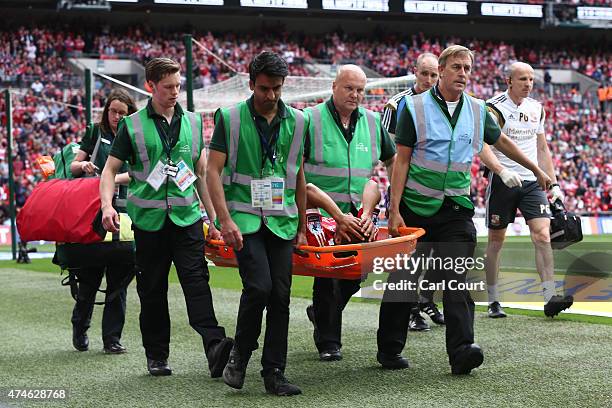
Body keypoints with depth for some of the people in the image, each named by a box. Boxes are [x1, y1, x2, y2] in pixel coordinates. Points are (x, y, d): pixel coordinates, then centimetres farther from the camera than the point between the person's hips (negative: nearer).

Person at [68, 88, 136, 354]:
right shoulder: (96, 132, 11)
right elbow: (73, 166, 12)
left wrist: (114, 179, -19)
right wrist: (83, 165, -11)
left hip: (122, 209, 1)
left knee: (118, 276, -1)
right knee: (90, 273, -1)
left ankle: (112, 338, 4)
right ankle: (80, 327, 20)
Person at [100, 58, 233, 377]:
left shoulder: (192, 122, 11)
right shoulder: (133, 125, 3)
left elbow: (202, 173, 16)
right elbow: (110, 169, 3)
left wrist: (213, 218, 14)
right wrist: (107, 205, -15)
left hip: (188, 218, 1)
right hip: (149, 219, -1)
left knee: (196, 280, -14)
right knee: (152, 289, 5)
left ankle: (214, 345, -25)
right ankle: (156, 355, 15)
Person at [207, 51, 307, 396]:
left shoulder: (297, 121, 9)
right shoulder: (230, 118, -1)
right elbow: (214, 171, -4)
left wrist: (302, 226, 15)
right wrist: (225, 220, -13)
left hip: (282, 221, 3)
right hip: (244, 218, -3)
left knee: (281, 296, 1)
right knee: (259, 287, -17)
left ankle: (275, 372, 10)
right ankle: (239, 357, 5)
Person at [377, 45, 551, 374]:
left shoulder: (478, 110, 8)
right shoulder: (415, 107, -3)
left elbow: (502, 141, 25)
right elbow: (402, 160, -5)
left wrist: (537, 171, 32)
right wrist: (395, 210, -11)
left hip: (456, 209, 2)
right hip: (416, 207, -2)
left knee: (457, 278, -10)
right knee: (402, 279, 5)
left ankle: (461, 351, -16)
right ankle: (388, 349, 17)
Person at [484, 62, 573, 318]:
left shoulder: (536, 109, 12)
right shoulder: (495, 108, -7)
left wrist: (554, 183, 13)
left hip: (532, 182, 4)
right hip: (502, 181, -4)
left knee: (542, 235, -10)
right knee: (496, 241, 4)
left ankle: (550, 298, -14)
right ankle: (493, 301, 14)